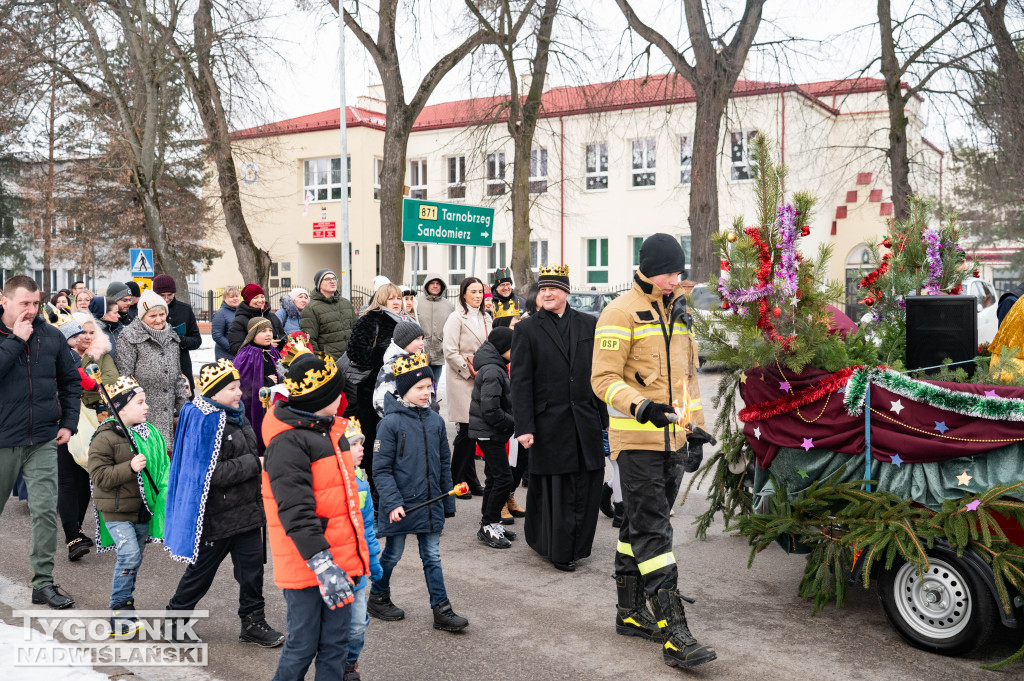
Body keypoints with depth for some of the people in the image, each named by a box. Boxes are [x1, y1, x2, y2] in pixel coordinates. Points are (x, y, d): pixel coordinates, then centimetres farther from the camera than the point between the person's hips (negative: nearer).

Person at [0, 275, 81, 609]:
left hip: (43, 442, 1)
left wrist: (69, 422, 6)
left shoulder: (52, 336, 3)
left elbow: (70, 381, 12)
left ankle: (43, 583, 4)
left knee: (46, 511, -4)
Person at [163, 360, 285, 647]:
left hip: (246, 511, 8)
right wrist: (255, 463, -20)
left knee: (252, 567, 9)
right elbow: (212, 473, -25)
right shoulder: (206, 422, -20)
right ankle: (175, 618, 30)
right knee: (201, 570, 9)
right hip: (217, 515, -8)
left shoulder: (236, 416, 8)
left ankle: (253, 622, 21)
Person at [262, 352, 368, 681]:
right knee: (303, 645, 3)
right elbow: (295, 512, -24)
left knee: (336, 643, 13)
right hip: (307, 565, -8)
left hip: (340, 559, 8)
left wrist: (357, 551, 27)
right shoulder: (287, 444, -17)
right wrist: (322, 565, -28)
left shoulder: (330, 429, 13)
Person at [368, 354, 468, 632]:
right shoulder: (391, 423, -13)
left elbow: (444, 465, 10)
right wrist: (393, 503, -20)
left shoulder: (435, 421, 3)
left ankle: (441, 611, 14)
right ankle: (377, 598, 34)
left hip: (430, 504, 4)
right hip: (400, 506, -4)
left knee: (432, 557, 9)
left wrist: (448, 502, 12)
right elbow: (381, 470, -12)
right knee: (393, 554, 12)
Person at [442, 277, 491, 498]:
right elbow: (450, 352, -11)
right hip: (462, 380, -6)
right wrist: (470, 371, -12)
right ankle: (457, 481, 4)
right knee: (466, 430, -7)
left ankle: (471, 481, 15)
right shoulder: (457, 318, -5)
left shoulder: (486, 318, 17)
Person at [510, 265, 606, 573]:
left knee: (588, 483, 6)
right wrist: (524, 426, -10)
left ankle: (577, 544, 22)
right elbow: (520, 382, -4)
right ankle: (559, 550, 16)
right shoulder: (527, 329, 0)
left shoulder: (588, 324, 9)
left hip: (585, 421, 3)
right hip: (549, 423, -3)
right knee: (554, 488, 3)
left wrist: (604, 416, 8)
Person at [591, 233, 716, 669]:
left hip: (672, 439, 7)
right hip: (636, 440, -7)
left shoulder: (679, 312, 15)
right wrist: (642, 407, -28)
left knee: (639, 526, 15)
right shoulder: (622, 312, -9)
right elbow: (604, 379, -14)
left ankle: (630, 614, 26)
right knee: (652, 532, -9)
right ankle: (674, 636, -9)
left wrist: (695, 431, 17)